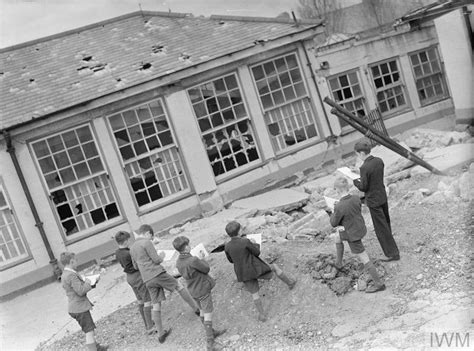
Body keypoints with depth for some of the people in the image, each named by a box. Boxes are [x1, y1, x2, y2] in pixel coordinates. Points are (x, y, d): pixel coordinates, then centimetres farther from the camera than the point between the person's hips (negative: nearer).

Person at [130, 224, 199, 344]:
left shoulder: (132, 248, 14)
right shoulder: (146, 242, -9)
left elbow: (136, 266, 22)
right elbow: (157, 259, -11)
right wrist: (162, 256, 9)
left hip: (147, 280, 7)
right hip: (157, 274, -7)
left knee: (155, 304, 9)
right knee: (178, 285, 11)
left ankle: (160, 333, 12)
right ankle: (196, 308, 16)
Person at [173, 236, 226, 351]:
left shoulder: (178, 262, -7)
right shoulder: (193, 260, -30)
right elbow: (206, 269, -15)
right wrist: (202, 260, 3)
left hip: (193, 290, 8)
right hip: (203, 289, -8)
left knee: (202, 311, 22)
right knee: (208, 314, -1)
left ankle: (212, 332, 39)